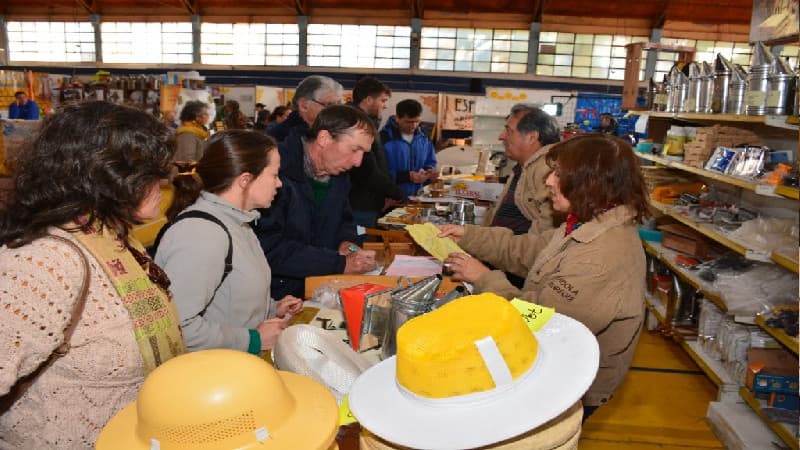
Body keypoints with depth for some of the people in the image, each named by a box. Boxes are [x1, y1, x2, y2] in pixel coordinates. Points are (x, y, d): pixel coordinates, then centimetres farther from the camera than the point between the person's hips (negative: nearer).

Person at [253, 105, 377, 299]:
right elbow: (269, 248, -24)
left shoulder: (338, 174, 6)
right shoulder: (278, 169, -20)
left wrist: (347, 242, -2)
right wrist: (340, 263, -22)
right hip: (278, 297, -7)